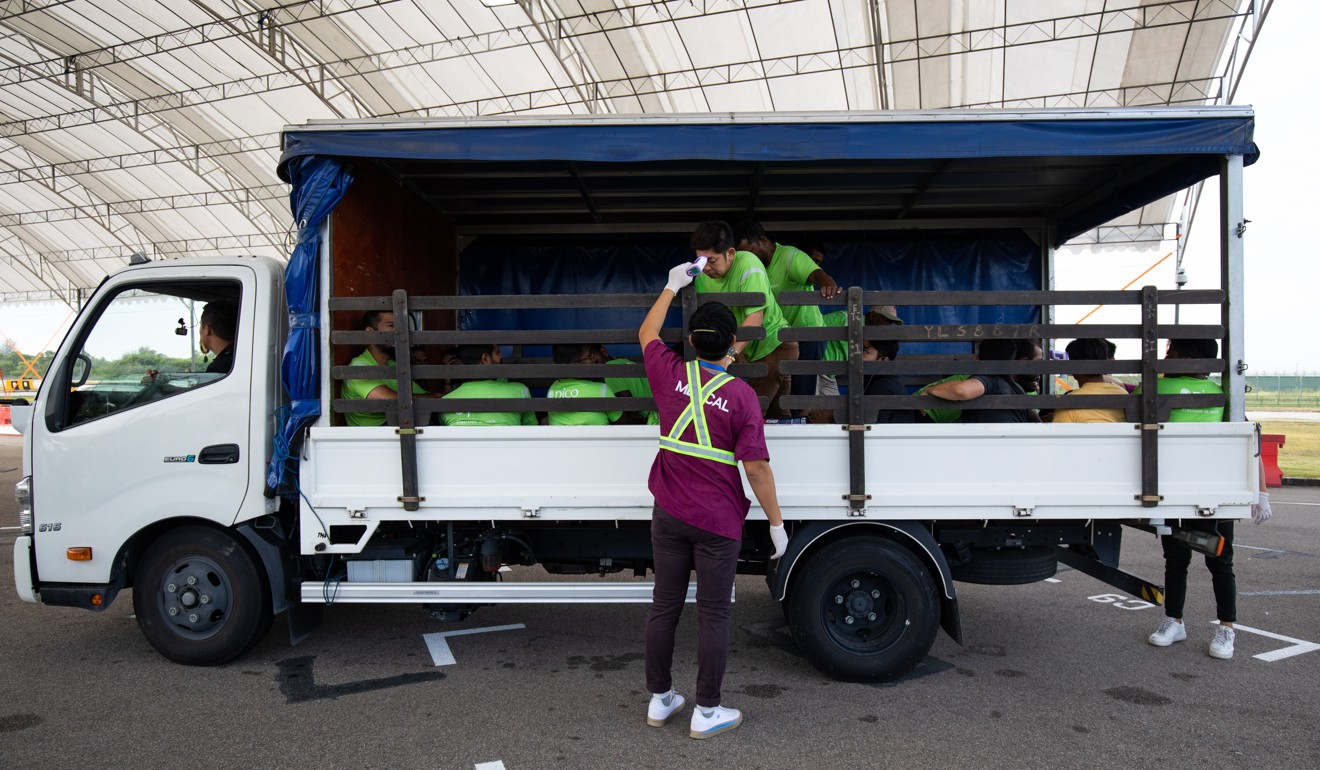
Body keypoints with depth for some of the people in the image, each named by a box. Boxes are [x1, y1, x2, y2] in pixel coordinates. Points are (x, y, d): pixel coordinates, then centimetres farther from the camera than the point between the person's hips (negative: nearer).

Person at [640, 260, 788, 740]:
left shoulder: (670, 375, -3)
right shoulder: (741, 396, -14)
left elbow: (646, 334, 18)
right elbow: (756, 467, -15)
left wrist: (672, 287, 28)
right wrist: (776, 522, -5)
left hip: (669, 516, 4)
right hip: (718, 521, -4)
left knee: (664, 608, 13)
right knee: (713, 616, 6)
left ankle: (659, 700, 27)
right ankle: (706, 713, 16)